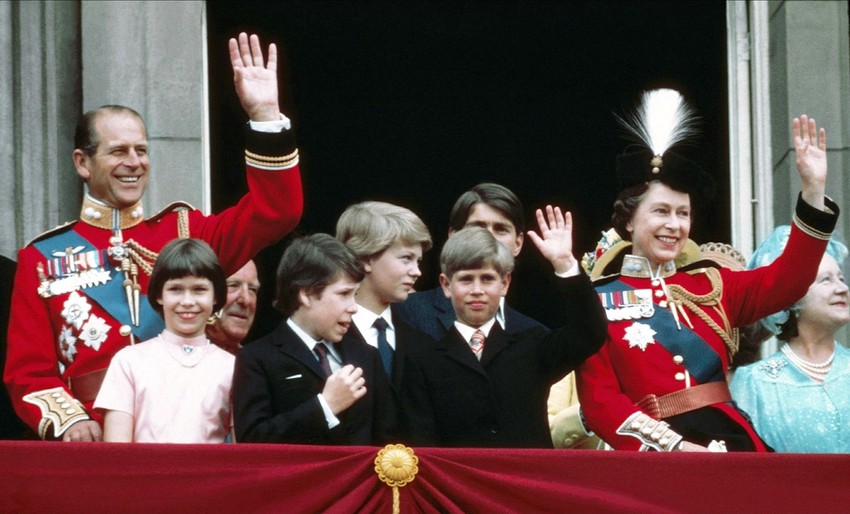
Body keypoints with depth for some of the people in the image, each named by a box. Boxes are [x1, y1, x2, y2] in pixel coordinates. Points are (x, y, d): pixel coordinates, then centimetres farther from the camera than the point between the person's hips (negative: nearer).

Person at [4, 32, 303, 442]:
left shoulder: (185, 232, 13)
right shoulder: (43, 258, 9)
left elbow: (275, 210, 4)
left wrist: (265, 114, -6)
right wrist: (68, 421, -13)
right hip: (94, 447, -1)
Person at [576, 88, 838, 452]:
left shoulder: (710, 284, 17)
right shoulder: (598, 299, 5)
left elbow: (786, 280, 9)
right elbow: (599, 398, -1)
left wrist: (813, 188, 0)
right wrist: (674, 446, -13)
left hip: (731, 446, 4)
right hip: (654, 461, -3)